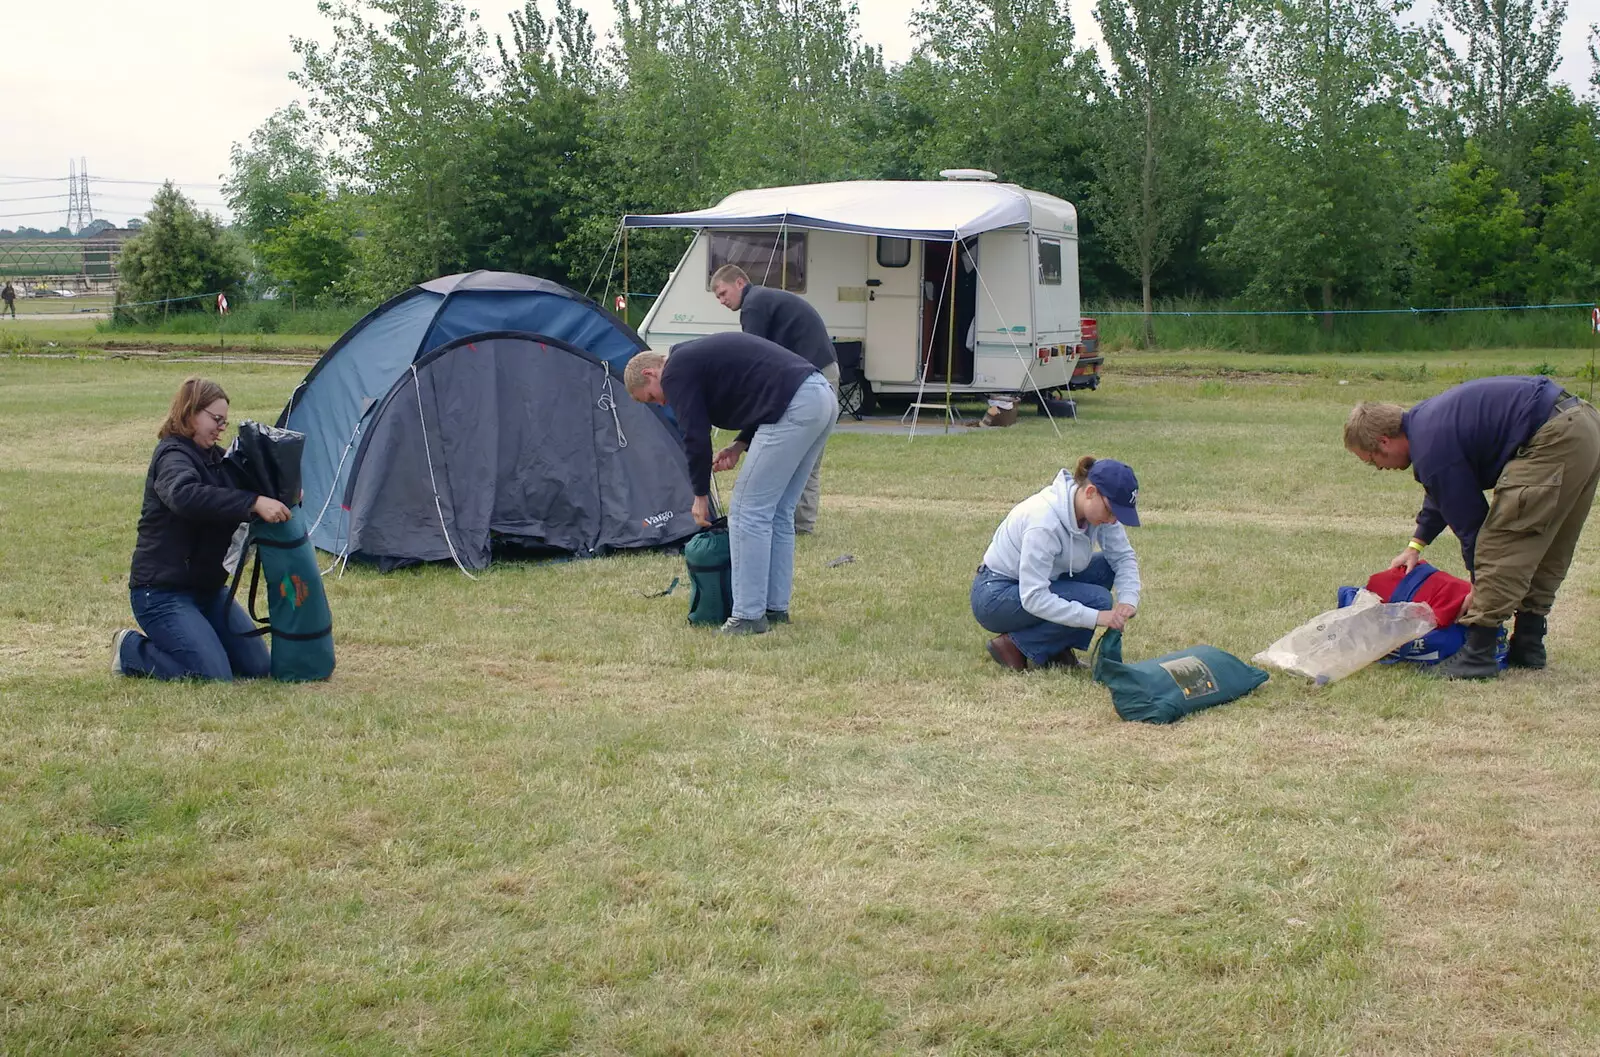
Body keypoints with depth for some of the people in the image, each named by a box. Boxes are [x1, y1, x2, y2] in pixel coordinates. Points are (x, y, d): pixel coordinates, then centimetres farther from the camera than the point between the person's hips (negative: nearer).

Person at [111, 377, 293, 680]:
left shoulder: (214, 456, 12)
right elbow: (185, 495, -39)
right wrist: (254, 502, -46)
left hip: (207, 587, 9)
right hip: (163, 591, -9)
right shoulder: (172, 456, -17)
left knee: (258, 666, 3)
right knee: (214, 675, -20)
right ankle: (130, 650, 3)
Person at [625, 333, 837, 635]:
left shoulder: (676, 371, 1)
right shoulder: (700, 354, 29)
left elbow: (696, 437, -3)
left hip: (796, 408, -10)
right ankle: (776, 608, 23)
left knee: (749, 512, -1)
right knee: (778, 513, 18)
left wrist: (701, 495, 10)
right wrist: (739, 446, 21)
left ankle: (749, 616, 2)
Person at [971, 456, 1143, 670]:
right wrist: (1096, 617, -35)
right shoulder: (1044, 521, -32)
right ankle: (1016, 646, -8)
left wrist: (1128, 600, -21)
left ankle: (1058, 650, 1)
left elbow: (1124, 556, -1)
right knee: (1097, 599, -21)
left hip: (1034, 585, 8)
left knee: (1106, 567, -6)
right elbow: (1033, 598, -33)